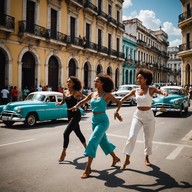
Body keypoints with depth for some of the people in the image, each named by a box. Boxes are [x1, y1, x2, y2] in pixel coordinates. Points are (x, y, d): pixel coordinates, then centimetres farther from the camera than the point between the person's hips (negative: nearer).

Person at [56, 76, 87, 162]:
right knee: (78, 133, 19)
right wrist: (59, 103, -2)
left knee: (66, 133, -13)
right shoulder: (65, 92, 7)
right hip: (69, 115, 7)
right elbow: (63, 101, 18)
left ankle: (63, 152, 2)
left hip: (76, 115, -7)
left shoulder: (76, 92, -11)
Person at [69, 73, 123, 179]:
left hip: (103, 121, -7)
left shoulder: (106, 95, -8)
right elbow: (82, 101, 17)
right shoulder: (92, 94, 7)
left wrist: (116, 111, -23)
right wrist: (76, 106, -4)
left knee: (92, 141, -16)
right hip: (94, 120, 7)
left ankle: (88, 168, -10)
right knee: (103, 141, 19)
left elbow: (118, 103, -4)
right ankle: (115, 158, 41)